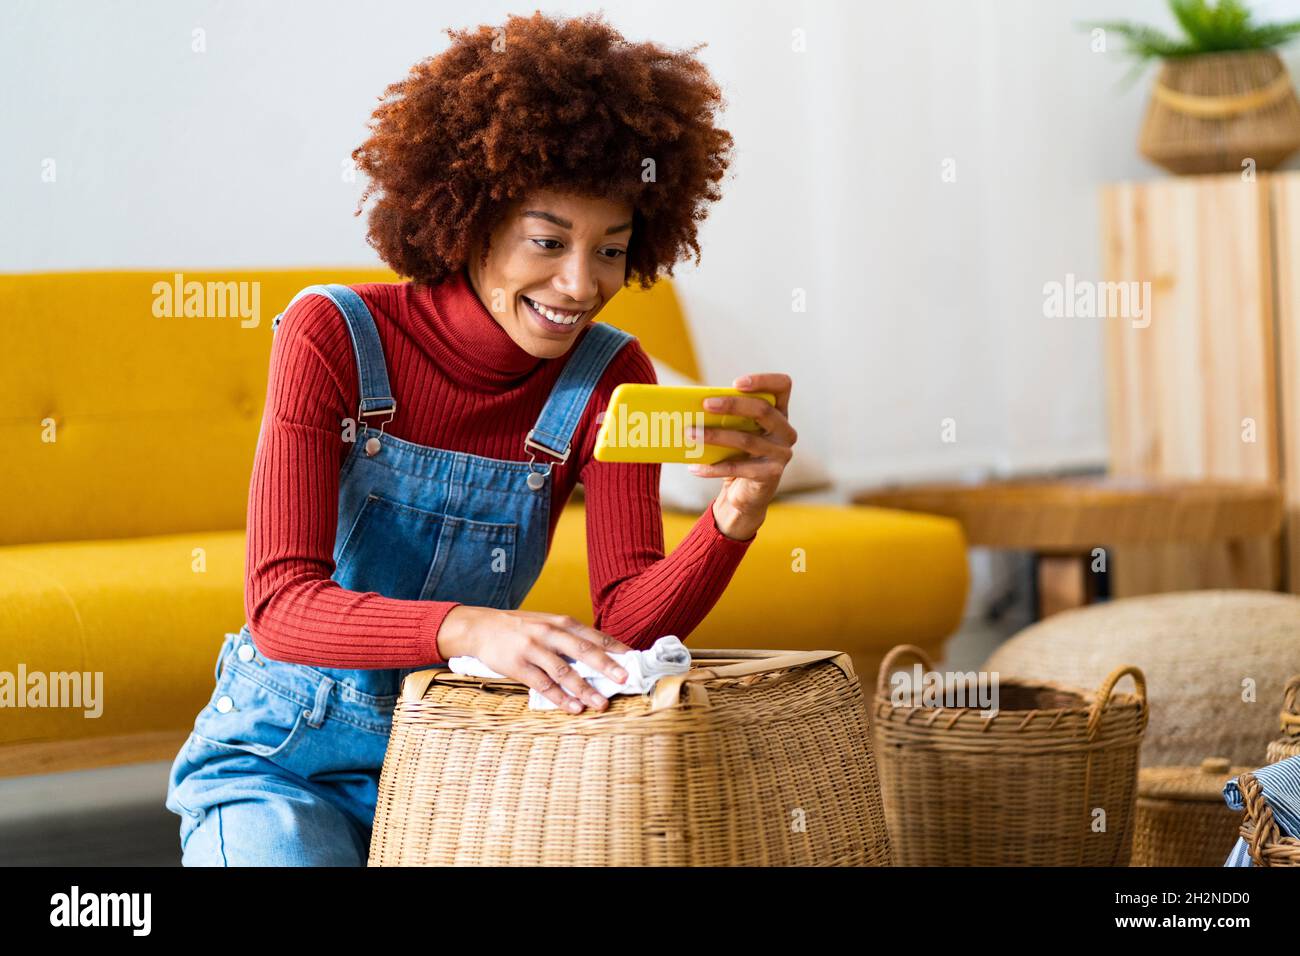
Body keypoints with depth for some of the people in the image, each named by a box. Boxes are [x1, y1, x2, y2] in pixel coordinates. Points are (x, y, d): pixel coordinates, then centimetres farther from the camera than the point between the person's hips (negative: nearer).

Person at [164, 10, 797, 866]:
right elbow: (282, 607, -25)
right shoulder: (334, 337, -15)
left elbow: (630, 619, -15)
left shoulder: (606, 378, -6)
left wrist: (737, 514, -35)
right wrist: (469, 628, -43)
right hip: (283, 756, -3)